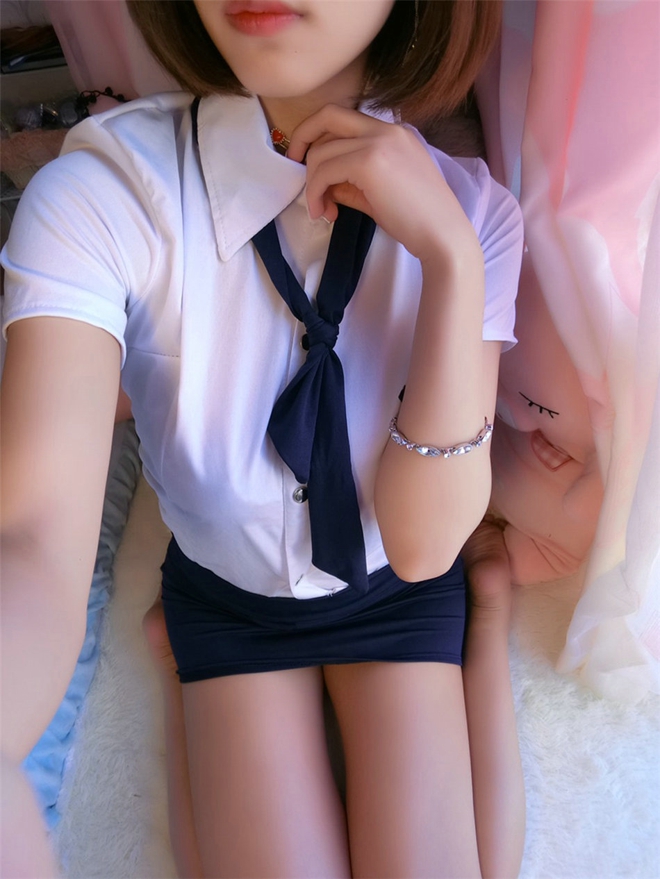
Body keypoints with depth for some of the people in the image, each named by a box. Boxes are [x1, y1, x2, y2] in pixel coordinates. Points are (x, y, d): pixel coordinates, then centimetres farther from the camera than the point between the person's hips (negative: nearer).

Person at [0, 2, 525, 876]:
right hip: (228, 596, 0)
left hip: (398, 592, 1)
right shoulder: (95, 197, -25)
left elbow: (422, 545, -23)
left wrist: (451, 255, -33)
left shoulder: (471, 213, -20)